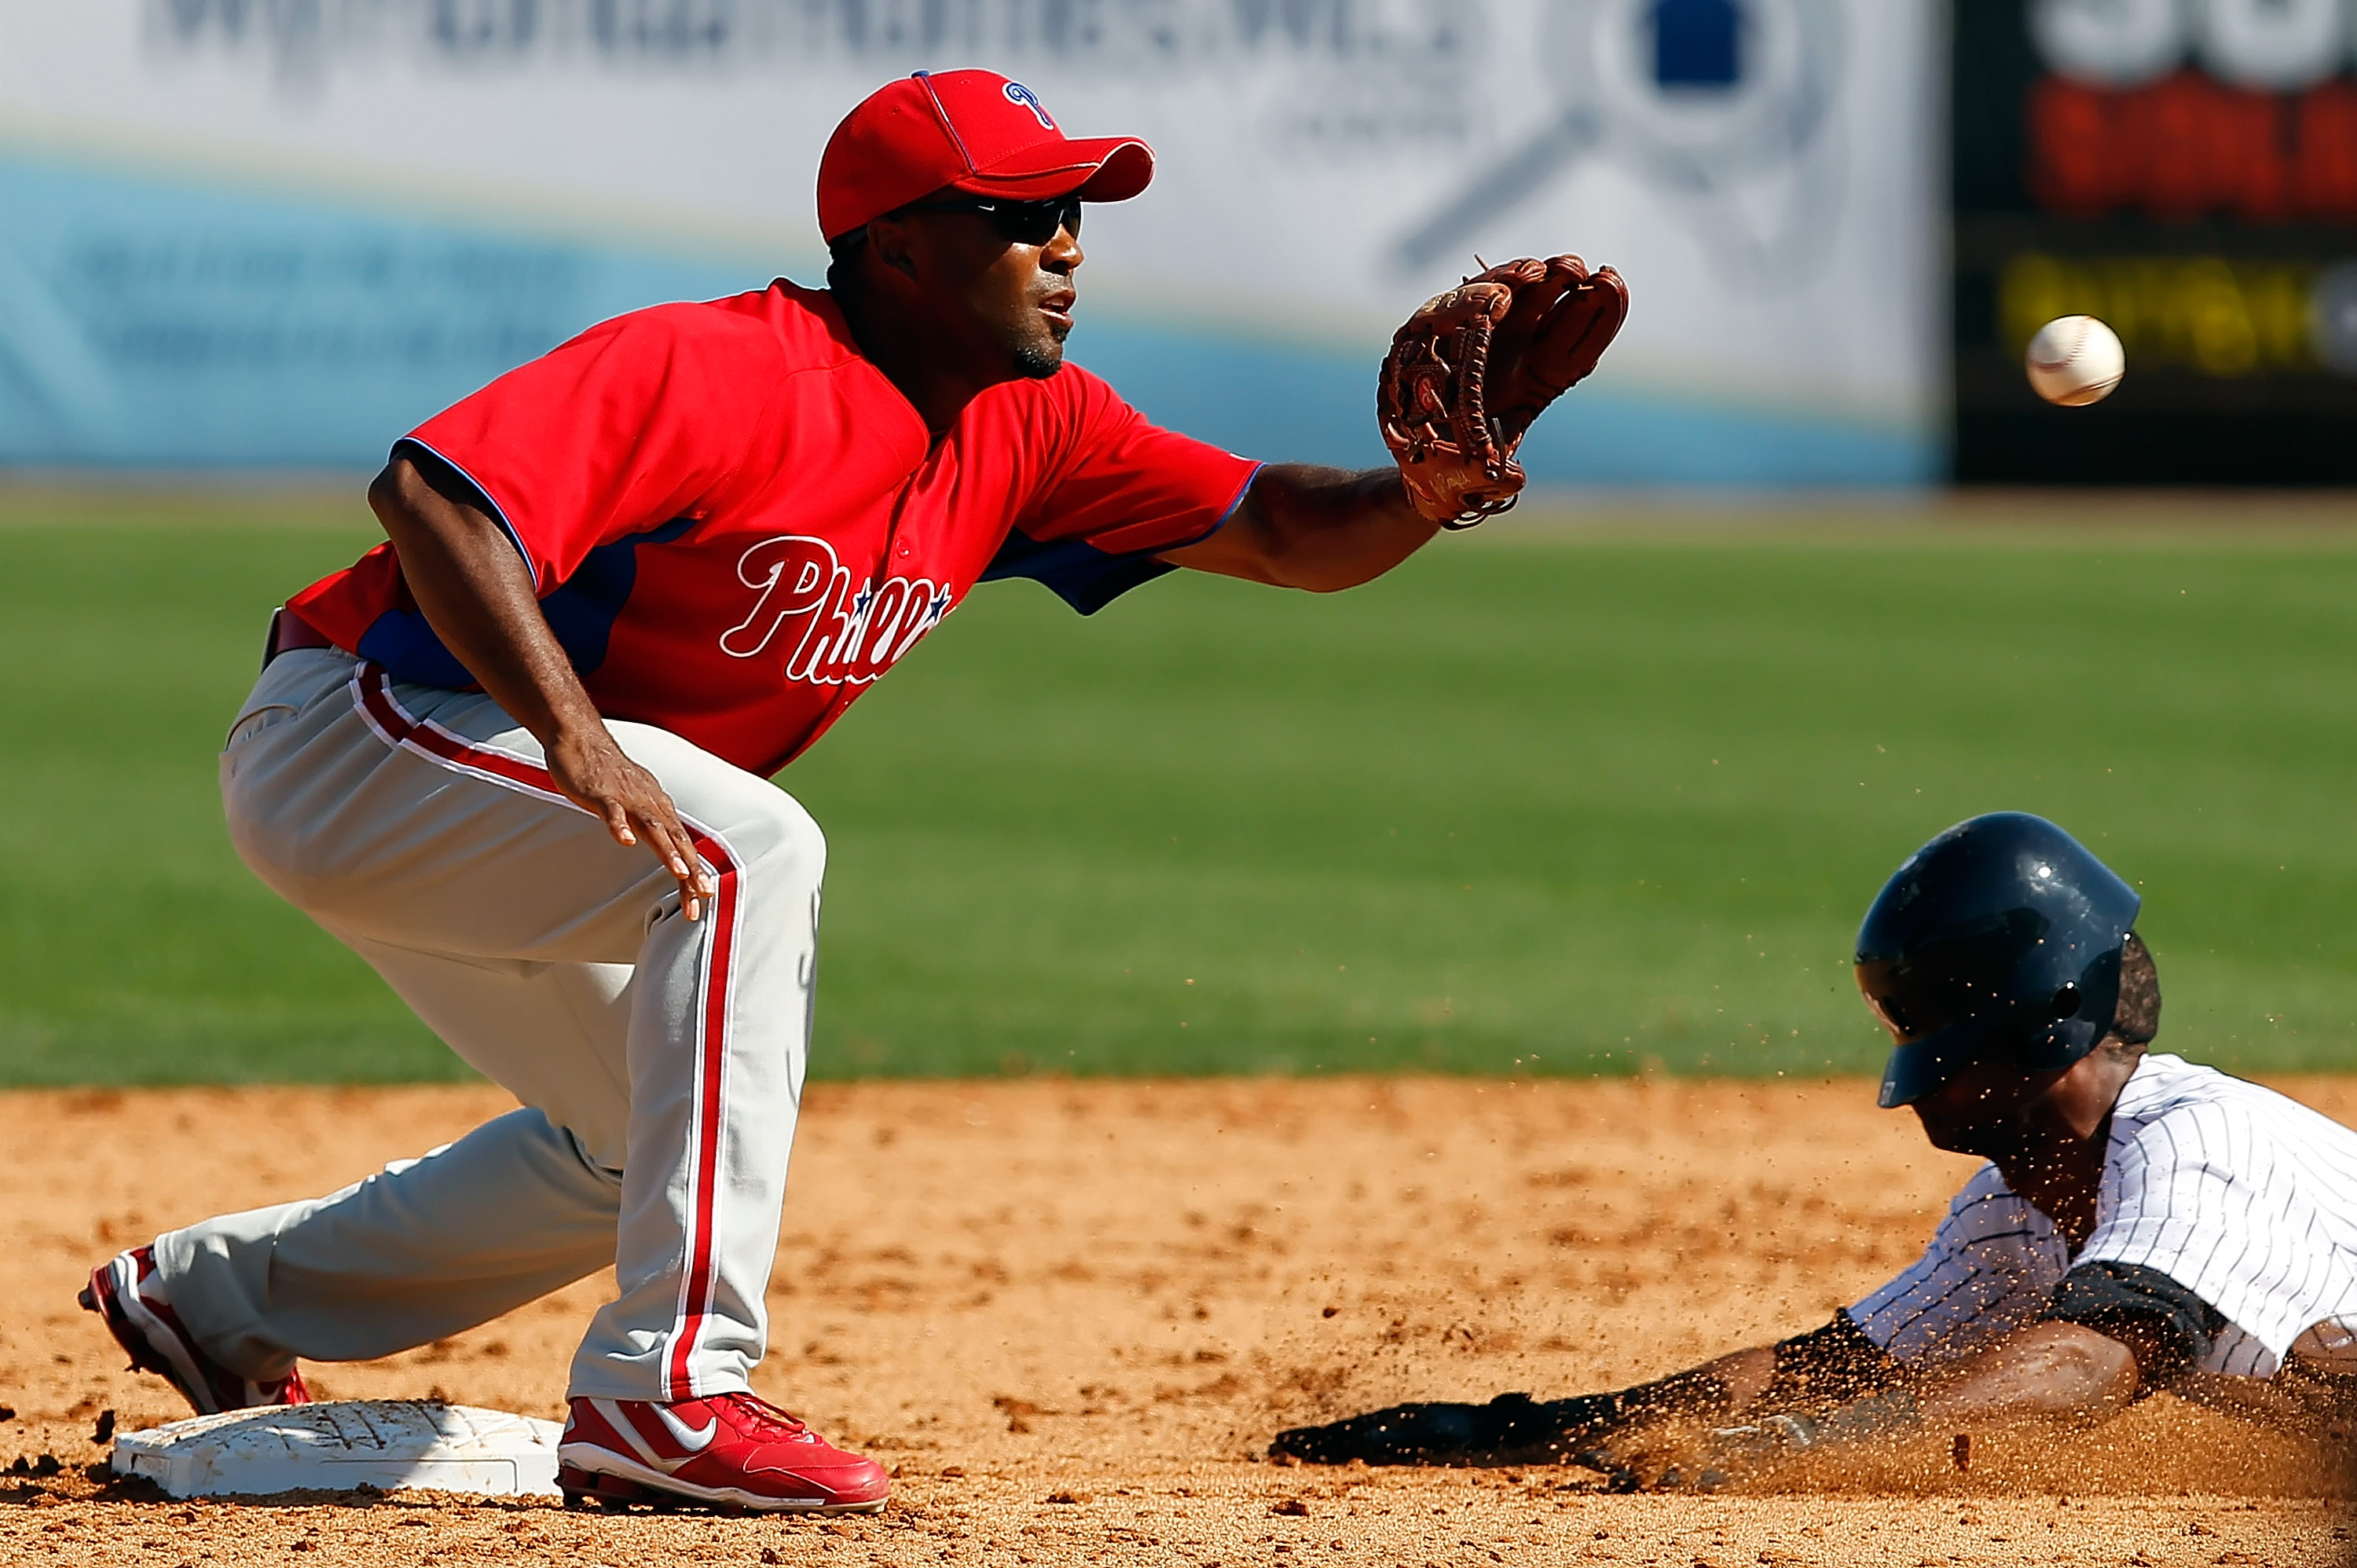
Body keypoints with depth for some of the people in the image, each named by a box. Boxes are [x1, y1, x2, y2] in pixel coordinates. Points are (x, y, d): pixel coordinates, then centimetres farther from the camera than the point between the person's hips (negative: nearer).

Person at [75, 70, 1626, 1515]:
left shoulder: (1028, 430, 1)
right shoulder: (724, 372, -26)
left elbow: (1286, 533, -2)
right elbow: (430, 488, -36)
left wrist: (1445, 477, -24)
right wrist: (580, 745, -46)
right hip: (352, 731, -10)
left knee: (645, 1143, 20)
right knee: (752, 850, -28)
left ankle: (214, 1295, 35)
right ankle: (669, 1392, -30)